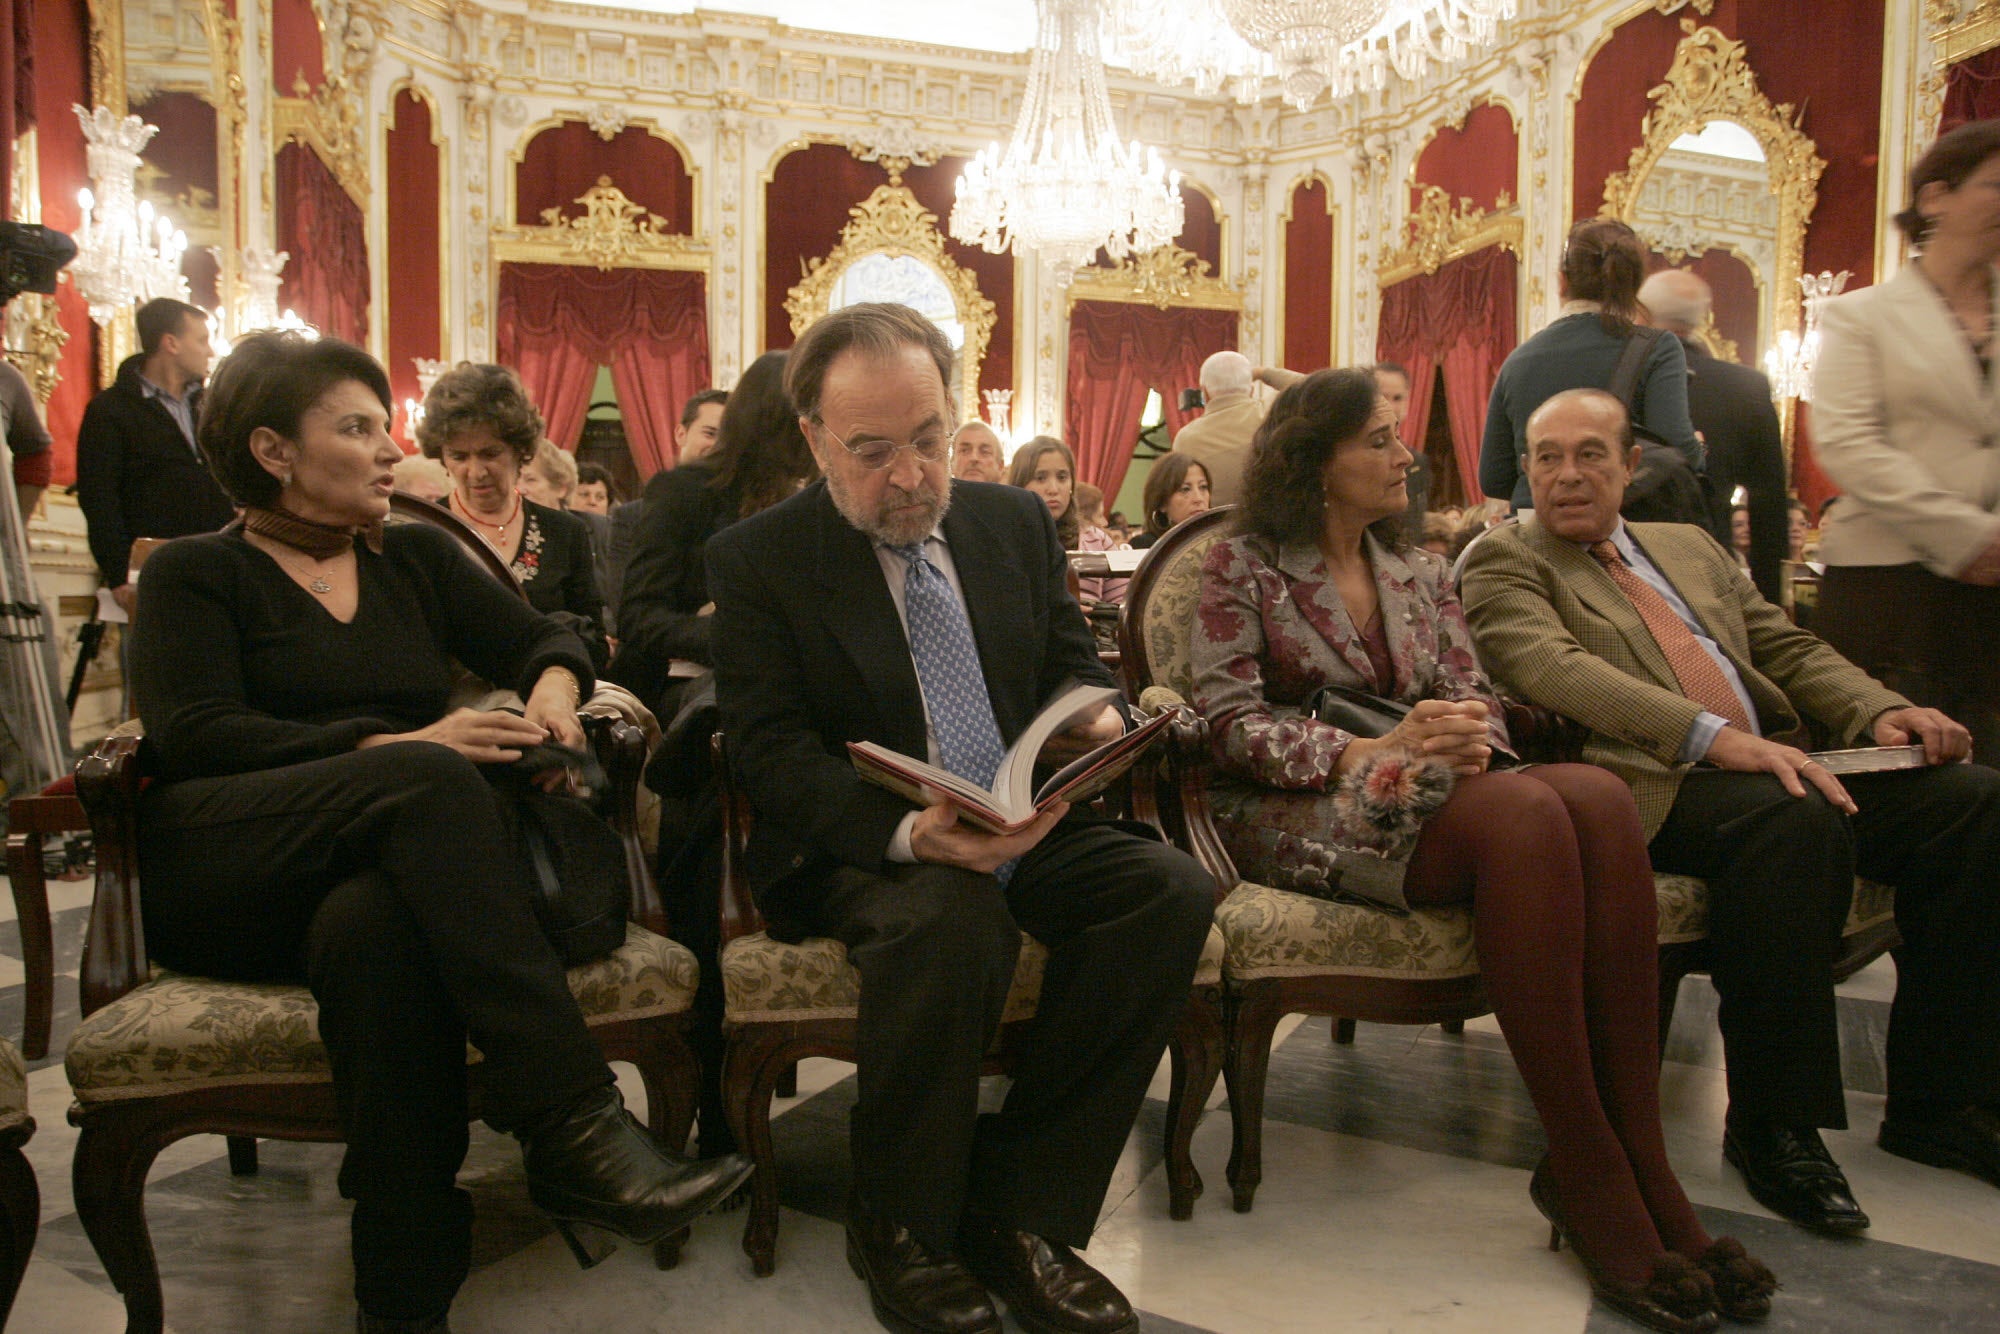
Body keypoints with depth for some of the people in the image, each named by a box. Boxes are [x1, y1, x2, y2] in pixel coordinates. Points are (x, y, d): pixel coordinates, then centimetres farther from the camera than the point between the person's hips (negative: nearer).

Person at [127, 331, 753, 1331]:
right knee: (430, 782, -33)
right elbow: (192, 733, -7)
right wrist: (393, 750, -20)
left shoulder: (416, 559, 22)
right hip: (225, 873, -2)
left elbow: (545, 638, 17)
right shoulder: (194, 574, 10)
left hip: (375, 870, 3)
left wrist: (554, 685, -9)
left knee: (376, 927, -36)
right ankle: (573, 1120, -41)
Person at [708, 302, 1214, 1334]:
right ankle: (899, 1230, -10)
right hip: (866, 850, -4)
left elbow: (1070, 665, 17)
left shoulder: (1016, 522, 11)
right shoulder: (756, 559, -3)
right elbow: (769, 747, -10)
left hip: (1033, 825, 5)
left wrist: (1091, 718, -11)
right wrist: (904, 833, -28)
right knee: (953, 919, -37)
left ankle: (1014, 1210, -12)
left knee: (1173, 888, -24)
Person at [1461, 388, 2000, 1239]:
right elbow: (1550, 666, -13)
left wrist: (1881, 713, 3)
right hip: (1641, 785, -7)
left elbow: (1790, 649, 25)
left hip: (1769, 768, 7)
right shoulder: (1504, 562, 6)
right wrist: (1711, 737, -26)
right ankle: (1773, 1127, -21)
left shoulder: (1693, 548, 28)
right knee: (1791, 819, -35)